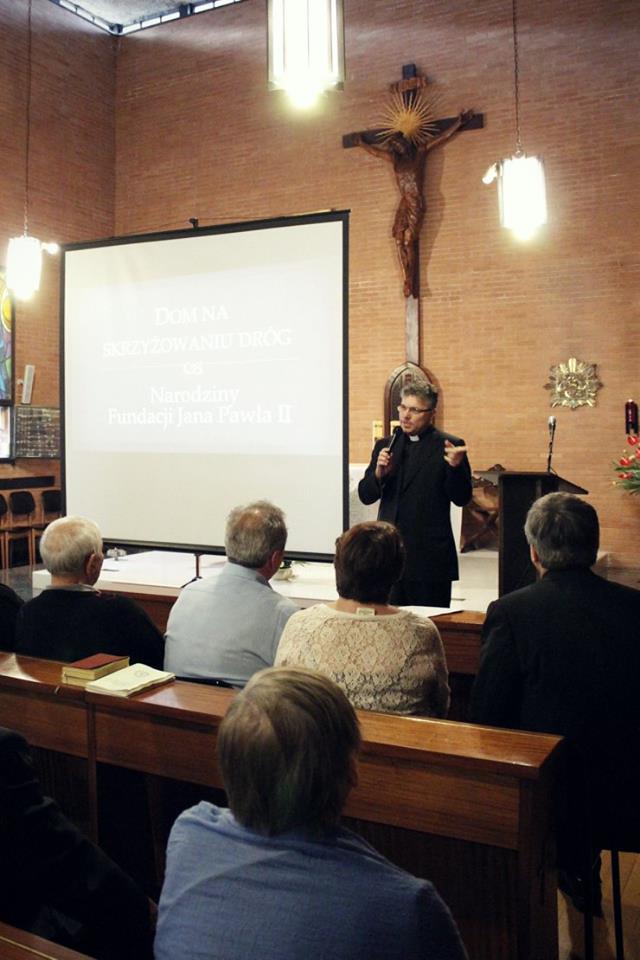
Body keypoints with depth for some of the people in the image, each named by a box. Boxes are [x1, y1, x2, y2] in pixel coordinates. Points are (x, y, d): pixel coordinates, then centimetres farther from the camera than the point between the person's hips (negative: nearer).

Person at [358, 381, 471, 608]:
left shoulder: (448, 446, -2)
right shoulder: (385, 445, 11)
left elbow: (461, 499, -5)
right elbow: (365, 496, 9)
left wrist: (455, 467, -23)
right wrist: (378, 473, -11)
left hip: (430, 557, -4)